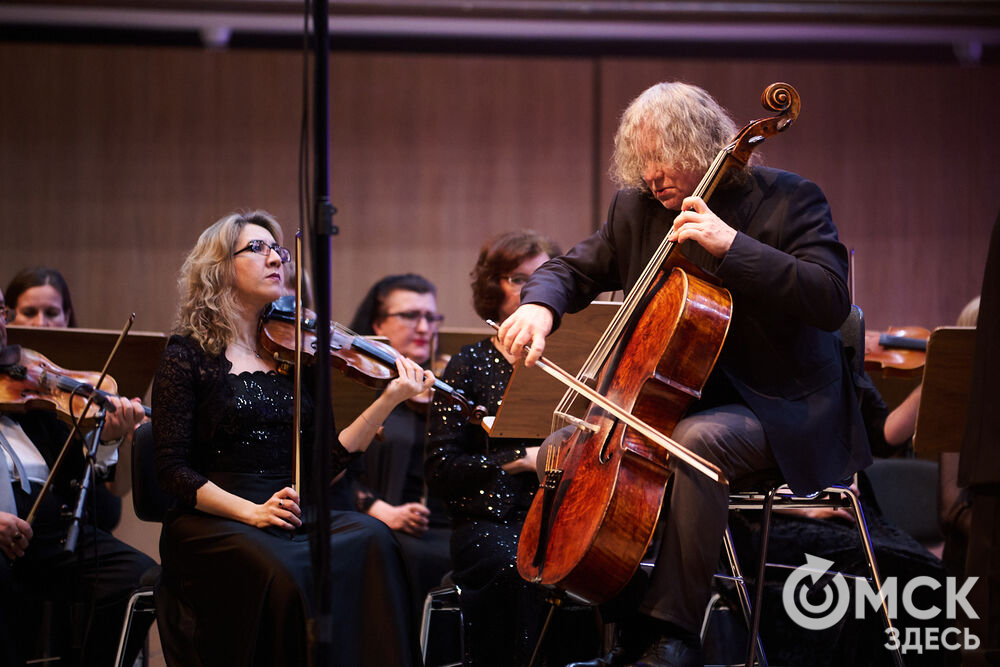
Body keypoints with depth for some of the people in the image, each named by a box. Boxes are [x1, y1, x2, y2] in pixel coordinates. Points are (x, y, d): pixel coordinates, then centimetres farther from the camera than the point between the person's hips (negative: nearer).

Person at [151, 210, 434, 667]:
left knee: (371, 540, -27)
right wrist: (250, 511, -18)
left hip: (294, 520, 4)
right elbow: (172, 470, -5)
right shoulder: (189, 354, 2)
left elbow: (326, 461, 9)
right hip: (212, 524, -4)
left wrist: (389, 401, -1)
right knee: (281, 570, -36)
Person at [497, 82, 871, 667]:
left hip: (782, 411, -7)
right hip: (683, 399, 7)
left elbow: (831, 300, -22)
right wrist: (540, 305, -11)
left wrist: (731, 245, -29)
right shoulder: (638, 208, 8)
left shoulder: (789, 199, -10)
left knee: (697, 440, -37)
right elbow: (576, 269, 14)